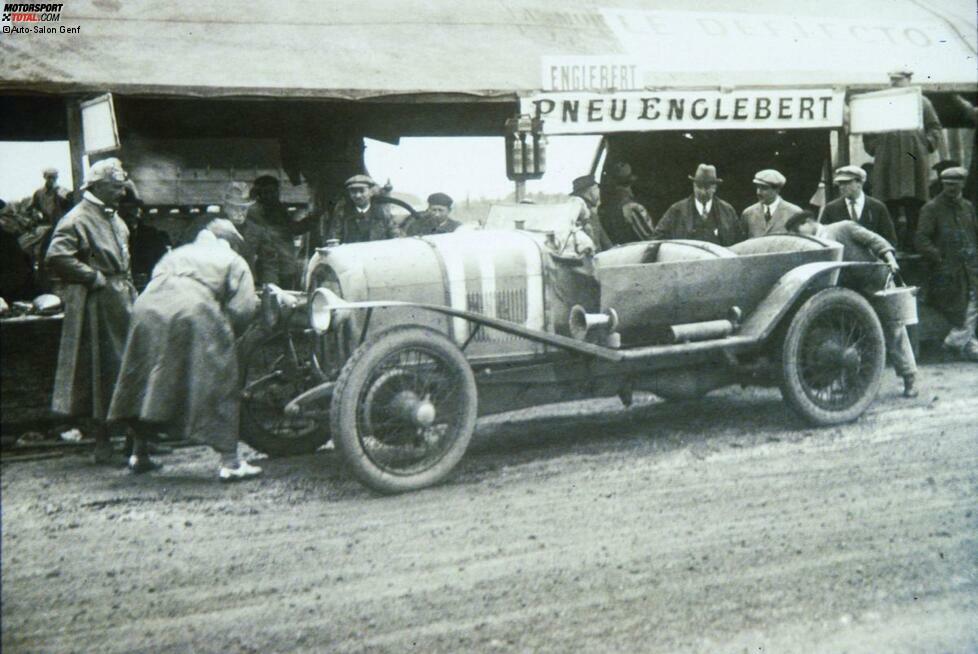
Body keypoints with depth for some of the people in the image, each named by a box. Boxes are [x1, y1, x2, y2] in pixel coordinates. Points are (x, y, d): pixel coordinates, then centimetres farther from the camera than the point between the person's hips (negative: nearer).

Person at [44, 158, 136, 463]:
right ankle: (102, 443, 6)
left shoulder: (115, 220, 17)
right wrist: (95, 278, -18)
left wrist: (131, 293, 15)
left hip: (122, 302, 8)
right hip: (96, 307, -8)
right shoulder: (77, 220, -12)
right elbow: (56, 257, -23)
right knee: (101, 372, -2)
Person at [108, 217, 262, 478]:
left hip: (147, 310, 5)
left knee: (148, 385, 19)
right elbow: (241, 310, 5)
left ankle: (139, 454, 30)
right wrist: (226, 332, 21)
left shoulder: (177, 253, 33)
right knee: (218, 385, 5)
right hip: (194, 315, -4)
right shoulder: (233, 261, 19)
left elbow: (156, 281, 23)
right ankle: (229, 461, 3)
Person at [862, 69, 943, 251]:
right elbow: (868, 130, 14)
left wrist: (926, 144, -1)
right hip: (888, 159, 0)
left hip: (914, 157, 0)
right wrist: (874, 147, 0)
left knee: (914, 208, -3)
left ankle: (912, 245, 1)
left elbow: (934, 127, 13)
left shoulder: (921, 102, 14)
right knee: (889, 205, -4)